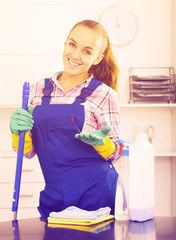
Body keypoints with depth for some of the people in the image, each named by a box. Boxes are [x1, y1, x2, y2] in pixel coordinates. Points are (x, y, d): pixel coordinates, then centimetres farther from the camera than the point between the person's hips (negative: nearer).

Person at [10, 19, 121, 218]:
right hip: (53, 196, 3)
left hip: (96, 194, -3)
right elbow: (28, 151, 11)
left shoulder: (104, 95, -3)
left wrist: (100, 141, -18)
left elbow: (113, 154, 2)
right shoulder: (38, 89, 6)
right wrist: (18, 131, -9)